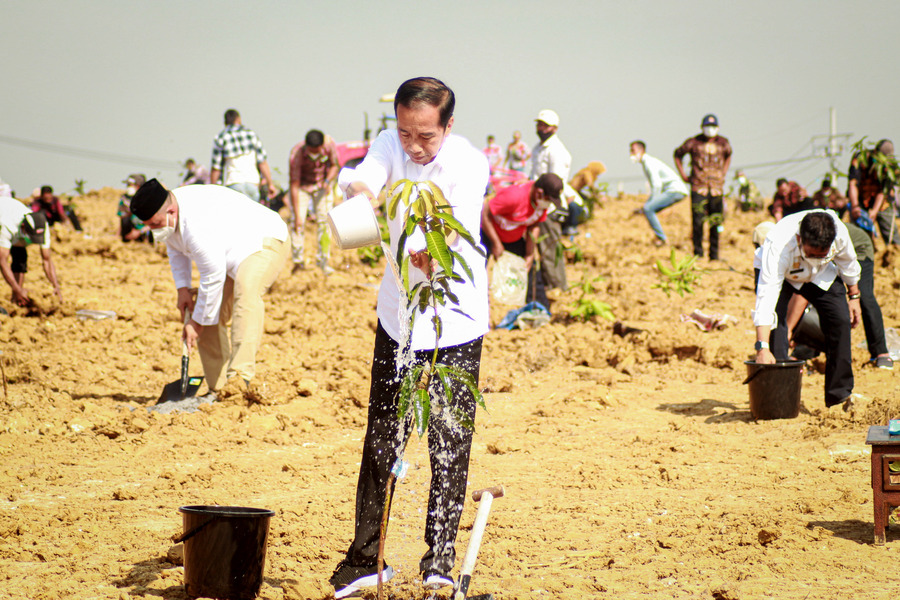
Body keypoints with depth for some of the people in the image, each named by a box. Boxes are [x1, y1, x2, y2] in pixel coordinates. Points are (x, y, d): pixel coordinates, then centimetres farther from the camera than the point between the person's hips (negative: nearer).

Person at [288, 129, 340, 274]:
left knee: (324, 220, -7)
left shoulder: (329, 144, -24)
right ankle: (298, 260, -4)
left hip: (323, 185, 2)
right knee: (297, 221, -14)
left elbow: (334, 165, -5)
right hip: (302, 185, -2)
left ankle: (323, 261, 1)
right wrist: (297, 215, -29)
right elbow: (294, 186, -29)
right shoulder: (296, 155, -32)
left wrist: (328, 182, -26)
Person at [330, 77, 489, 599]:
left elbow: (461, 242, -30)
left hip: (455, 321, -3)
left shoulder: (469, 164, -17)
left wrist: (430, 254, -52)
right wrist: (359, 190, -52)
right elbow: (367, 174, -27)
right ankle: (366, 558, 18)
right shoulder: (392, 144, -7)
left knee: (450, 446, -4)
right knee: (381, 441, 6)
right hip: (398, 315, 3)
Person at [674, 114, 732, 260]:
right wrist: (683, 175, 8)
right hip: (698, 188, -3)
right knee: (697, 221, -8)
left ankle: (714, 255, 13)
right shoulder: (693, 142, -1)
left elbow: (728, 156, 30)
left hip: (716, 188, 3)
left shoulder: (723, 143, 7)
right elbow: (678, 154, 14)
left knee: (716, 222, 4)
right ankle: (698, 254, 2)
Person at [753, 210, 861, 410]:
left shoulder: (838, 231, -34)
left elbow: (847, 260, -9)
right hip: (778, 273, -3)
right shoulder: (778, 246, -45)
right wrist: (762, 348, -58)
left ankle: (840, 394, 2)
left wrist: (854, 296, 2)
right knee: (775, 324, -25)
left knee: (840, 320, -11)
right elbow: (766, 295, -51)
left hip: (822, 275, 3)